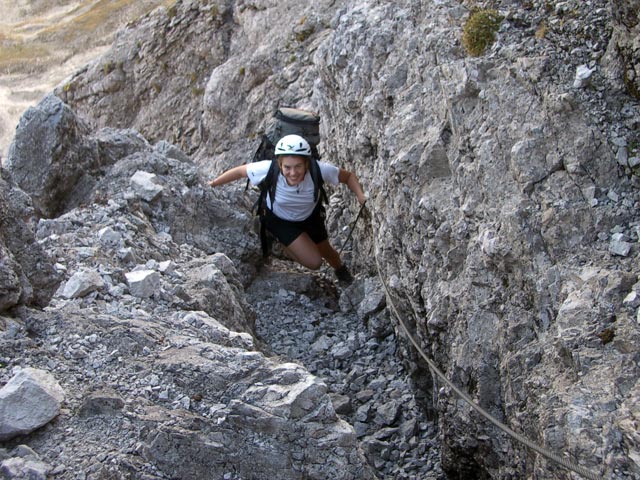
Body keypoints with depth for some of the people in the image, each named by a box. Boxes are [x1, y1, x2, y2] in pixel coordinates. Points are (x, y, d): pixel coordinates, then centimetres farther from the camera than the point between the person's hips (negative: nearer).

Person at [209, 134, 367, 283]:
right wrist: (212, 184, -15)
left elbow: (349, 176, -20)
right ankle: (285, 247, 23)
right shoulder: (269, 169, -40)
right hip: (280, 220, -2)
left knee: (325, 251, 23)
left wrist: (360, 196, -37)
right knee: (314, 262, -11)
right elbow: (239, 171, -22)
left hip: (311, 215, 2)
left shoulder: (319, 170, -38)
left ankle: (340, 269, 62)